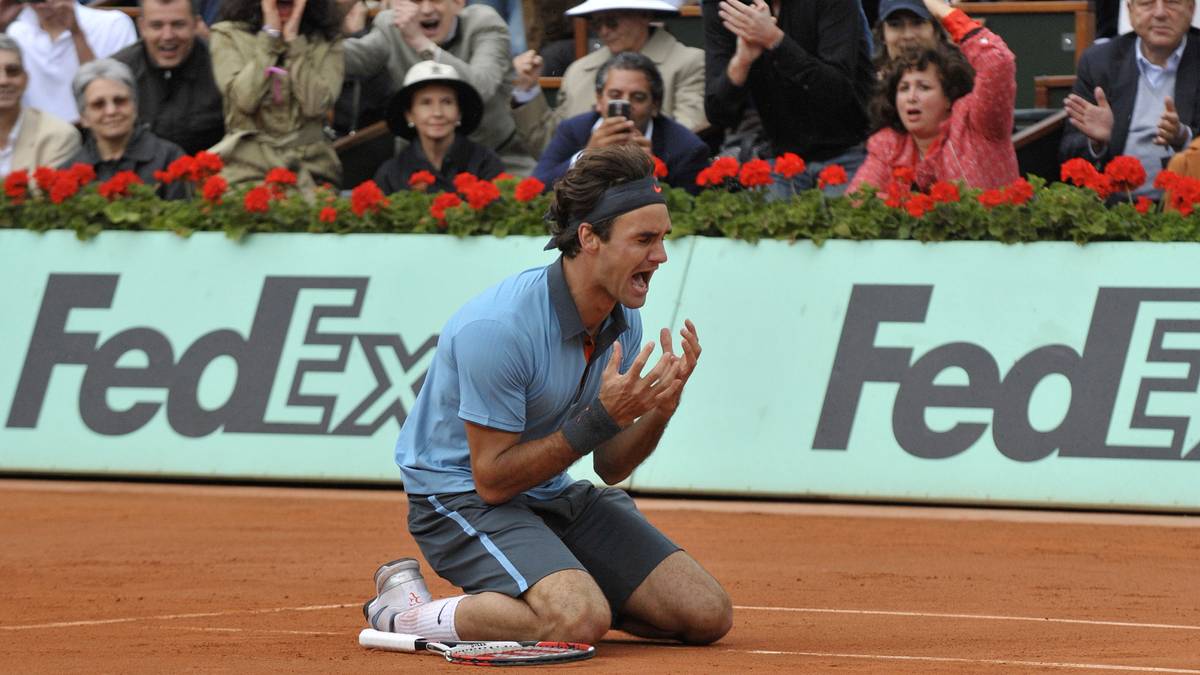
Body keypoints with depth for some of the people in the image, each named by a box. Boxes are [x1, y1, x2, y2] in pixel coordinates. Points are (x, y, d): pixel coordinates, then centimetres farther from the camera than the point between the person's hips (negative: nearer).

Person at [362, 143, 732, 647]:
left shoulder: (624, 321, -1)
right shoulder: (499, 327, -26)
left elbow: (609, 467, 7)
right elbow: (492, 480, -23)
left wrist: (659, 410, -14)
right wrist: (601, 417, -27)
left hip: (554, 494, 8)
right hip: (462, 493, -8)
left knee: (707, 615, -5)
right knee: (579, 621, -34)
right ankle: (405, 612, -11)